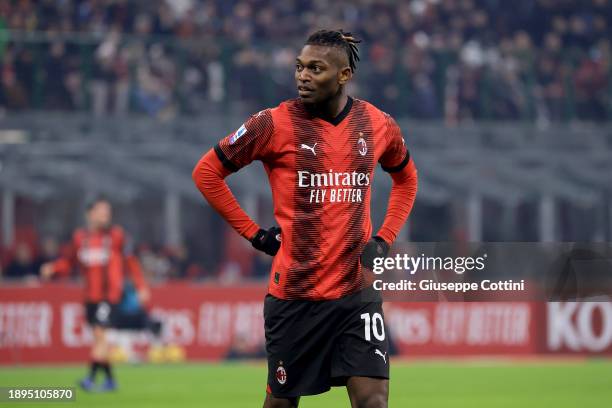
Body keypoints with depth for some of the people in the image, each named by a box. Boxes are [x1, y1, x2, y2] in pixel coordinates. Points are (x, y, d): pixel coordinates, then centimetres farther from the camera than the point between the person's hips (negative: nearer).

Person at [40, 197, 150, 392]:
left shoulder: (115, 235, -3)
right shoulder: (80, 236, 6)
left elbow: (130, 262, 2)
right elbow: (70, 261, 13)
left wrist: (141, 287, 0)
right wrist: (52, 268, -4)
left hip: (109, 294, -5)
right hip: (91, 295, 5)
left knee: (100, 334, -15)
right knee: (98, 337, 10)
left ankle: (91, 377, -20)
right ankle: (110, 379, 21)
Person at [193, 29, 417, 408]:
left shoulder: (380, 125, 3)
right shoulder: (275, 124, -7)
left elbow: (406, 179, 23)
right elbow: (207, 173, 1)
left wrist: (383, 240, 10)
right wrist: (255, 234, -2)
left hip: (358, 289, 2)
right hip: (294, 292, -1)